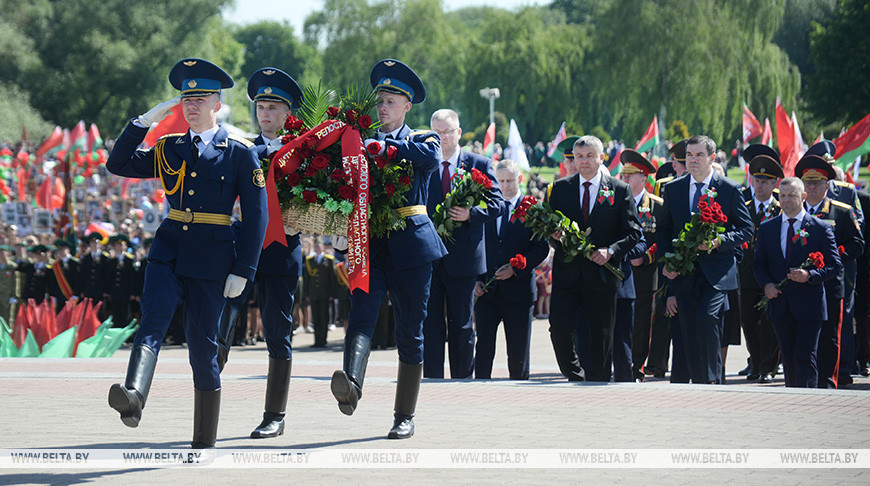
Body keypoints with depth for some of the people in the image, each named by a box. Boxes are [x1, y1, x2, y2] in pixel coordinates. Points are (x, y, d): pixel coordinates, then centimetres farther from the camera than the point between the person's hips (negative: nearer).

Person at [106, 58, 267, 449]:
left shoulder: (240, 153, 0)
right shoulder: (170, 149, 13)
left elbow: (256, 215, -3)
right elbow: (118, 164, 10)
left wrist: (243, 270, -9)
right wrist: (146, 120, 1)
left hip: (212, 259, -3)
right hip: (169, 250, 3)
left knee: (202, 344, 1)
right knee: (153, 320, -22)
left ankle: (204, 441, 12)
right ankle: (133, 395, -45)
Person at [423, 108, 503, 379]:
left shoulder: (479, 165, 4)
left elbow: (497, 204, -2)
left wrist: (471, 214, -19)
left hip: (463, 256, -1)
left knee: (462, 326, 5)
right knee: (430, 324, 2)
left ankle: (463, 377, 12)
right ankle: (432, 377, 5)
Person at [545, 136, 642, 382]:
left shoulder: (620, 190, 3)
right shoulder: (560, 188, 10)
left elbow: (633, 232, 1)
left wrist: (611, 251, -15)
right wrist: (555, 238, -10)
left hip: (601, 274, -1)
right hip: (567, 273, 1)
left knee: (601, 337, 3)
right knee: (559, 327, -11)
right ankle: (574, 375, 9)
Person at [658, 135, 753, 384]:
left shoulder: (730, 189, 1)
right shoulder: (673, 189, 10)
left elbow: (746, 229, 3)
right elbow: (664, 231, 15)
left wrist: (720, 241, -14)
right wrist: (666, 263, 0)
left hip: (716, 272, -3)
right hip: (684, 273, 4)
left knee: (706, 317, -23)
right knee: (689, 335, 3)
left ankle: (712, 380, -12)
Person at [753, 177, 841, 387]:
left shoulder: (821, 228, 0)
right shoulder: (767, 228, 11)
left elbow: (835, 266, -1)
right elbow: (759, 263, 16)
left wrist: (810, 275, -17)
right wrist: (766, 284, -4)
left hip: (808, 306, -4)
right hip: (780, 306, 4)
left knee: (806, 359, -9)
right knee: (789, 360, 9)